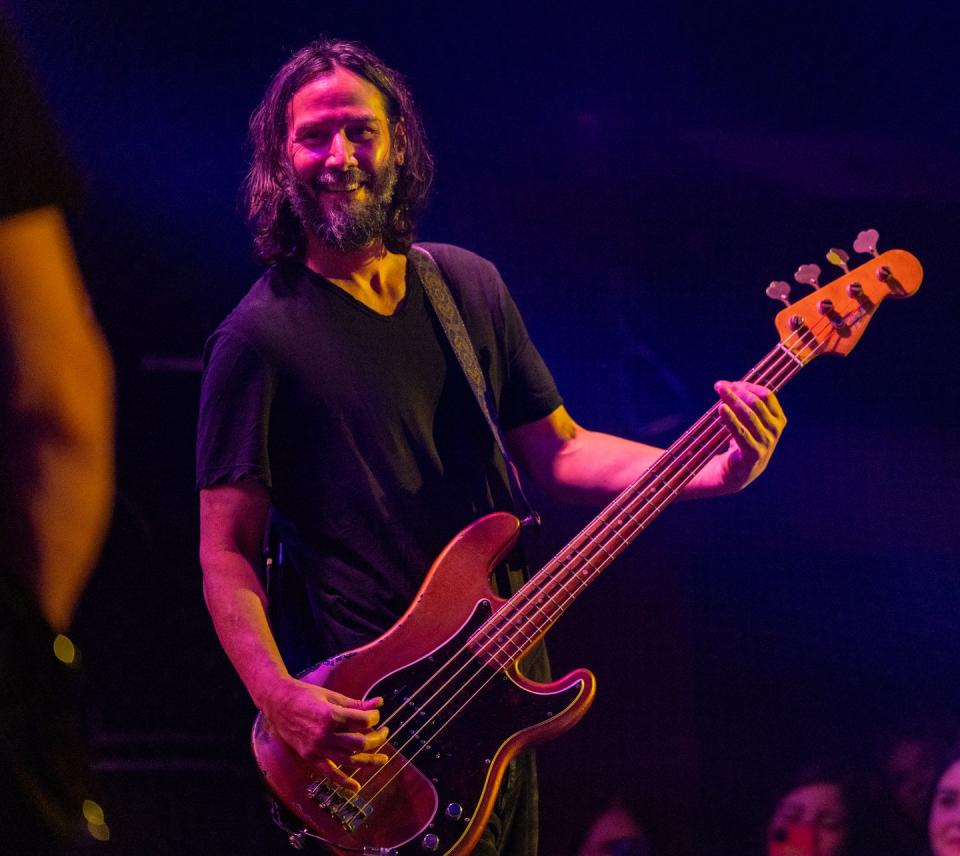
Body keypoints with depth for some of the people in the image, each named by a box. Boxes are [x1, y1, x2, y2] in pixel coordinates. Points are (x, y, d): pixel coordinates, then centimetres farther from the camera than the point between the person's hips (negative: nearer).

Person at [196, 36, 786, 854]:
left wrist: (712, 471, -6)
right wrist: (281, 700, -26)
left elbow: (557, 450, 10)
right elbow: (226, 553, -10)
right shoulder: (259, 338, -10)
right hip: (365, 721, -5)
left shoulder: (468, 286, 7)